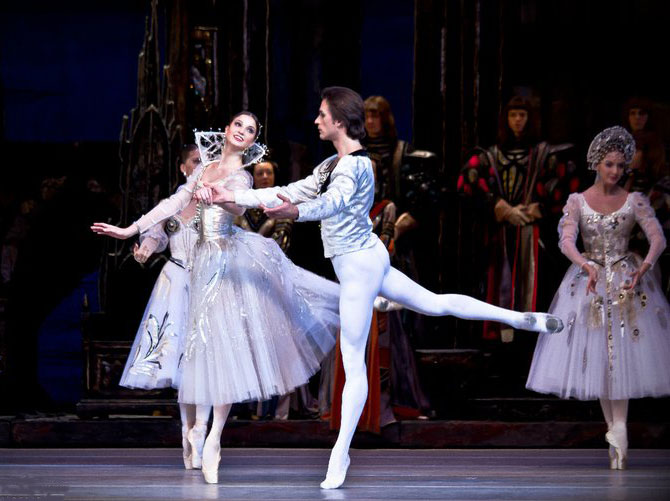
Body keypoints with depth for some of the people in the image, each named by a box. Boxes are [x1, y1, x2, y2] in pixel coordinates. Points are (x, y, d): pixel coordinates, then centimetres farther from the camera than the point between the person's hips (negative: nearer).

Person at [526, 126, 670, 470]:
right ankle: (615, 432, 9)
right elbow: (566, 241, -13)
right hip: (589, 282, 1)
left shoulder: (634, 201, 1)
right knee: (596, 358, 0)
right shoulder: (577, 201, 0)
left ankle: (618, 431, -10)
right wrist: (586, 265, -33)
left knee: (622, 355, -8)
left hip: (627, 284, -1)